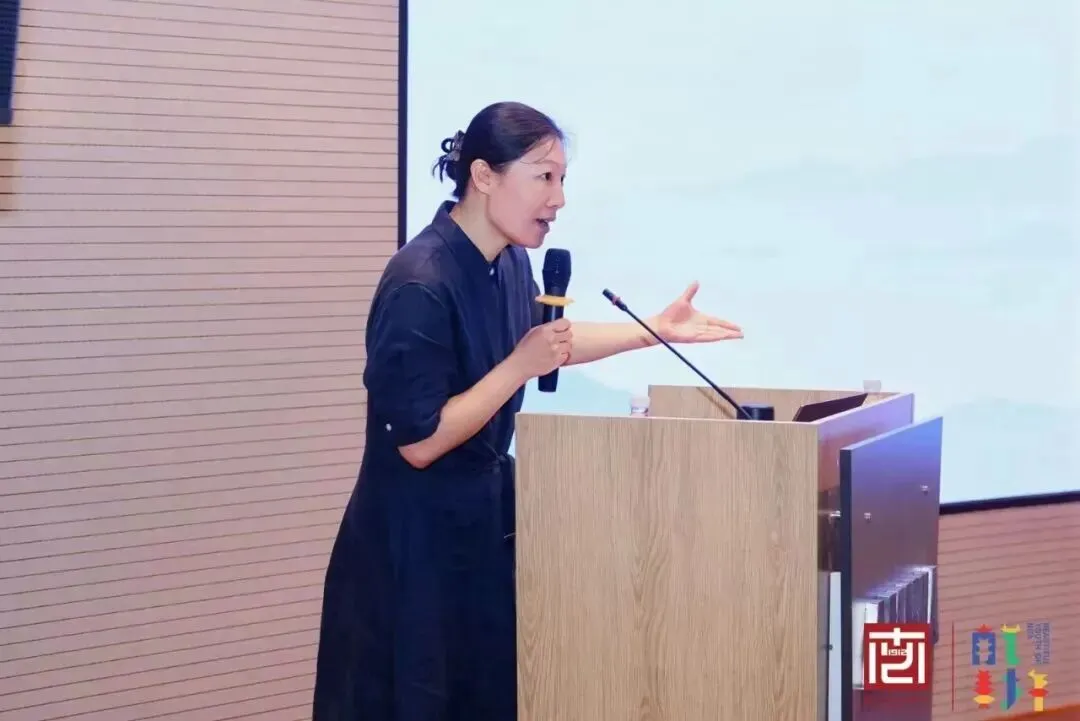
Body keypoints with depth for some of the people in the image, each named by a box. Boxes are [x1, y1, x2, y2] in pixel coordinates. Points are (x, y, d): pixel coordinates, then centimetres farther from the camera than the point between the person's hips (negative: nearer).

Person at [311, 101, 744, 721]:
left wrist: (657, 331, 19)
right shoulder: (420, 286, -24)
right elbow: (419, 442, -24)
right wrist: (520, 368, -23)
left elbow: (539, 338, 23)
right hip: (417, 539, -8)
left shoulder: (511, 262, 2)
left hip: (486, 515, 8)